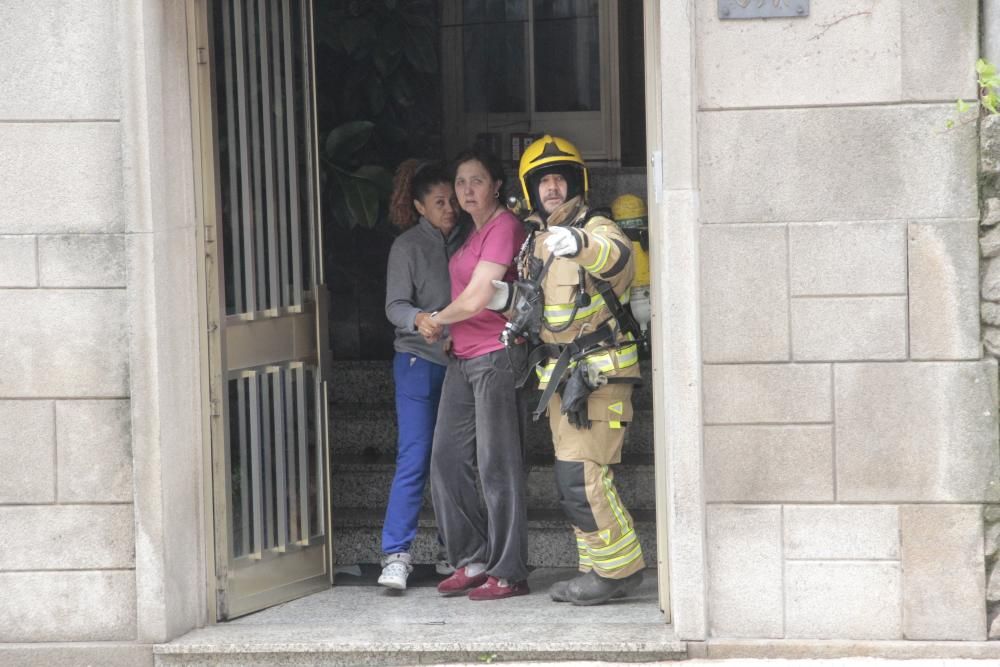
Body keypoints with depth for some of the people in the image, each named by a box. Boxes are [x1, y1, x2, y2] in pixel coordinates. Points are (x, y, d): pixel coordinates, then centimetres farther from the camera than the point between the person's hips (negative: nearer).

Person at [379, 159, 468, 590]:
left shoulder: (465, 240, 10)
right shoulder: (408, 246, -2)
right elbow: (395, 305, -9)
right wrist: (420, 318, -30)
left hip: (461, 361, 4)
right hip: (419, 362, -4)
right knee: (414, 459, -9)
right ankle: (396, 554, -8)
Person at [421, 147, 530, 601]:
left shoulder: (504, 227, -11)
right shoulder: (475, 232, 18)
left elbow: (475, 299, -15)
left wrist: (436, 320, 0)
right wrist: (439, 325, 7)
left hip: (496, 355, -9)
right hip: (462, 358, 9)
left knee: (497, 466, -5)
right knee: (447, 462, 6)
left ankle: (508, 572, 0)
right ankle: (472, 561, 14)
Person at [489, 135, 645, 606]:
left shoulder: (597, 229, -11)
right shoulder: (537, 243, 15)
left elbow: (619, 258, -36)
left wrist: (581, 244, -57)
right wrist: (508, 299, 5)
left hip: (599, 372, -9)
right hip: (558, 373, 9)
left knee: (582, 476, -14)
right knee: (572, 480, 12)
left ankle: (620, 568, -4)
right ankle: (598, 569, 20)